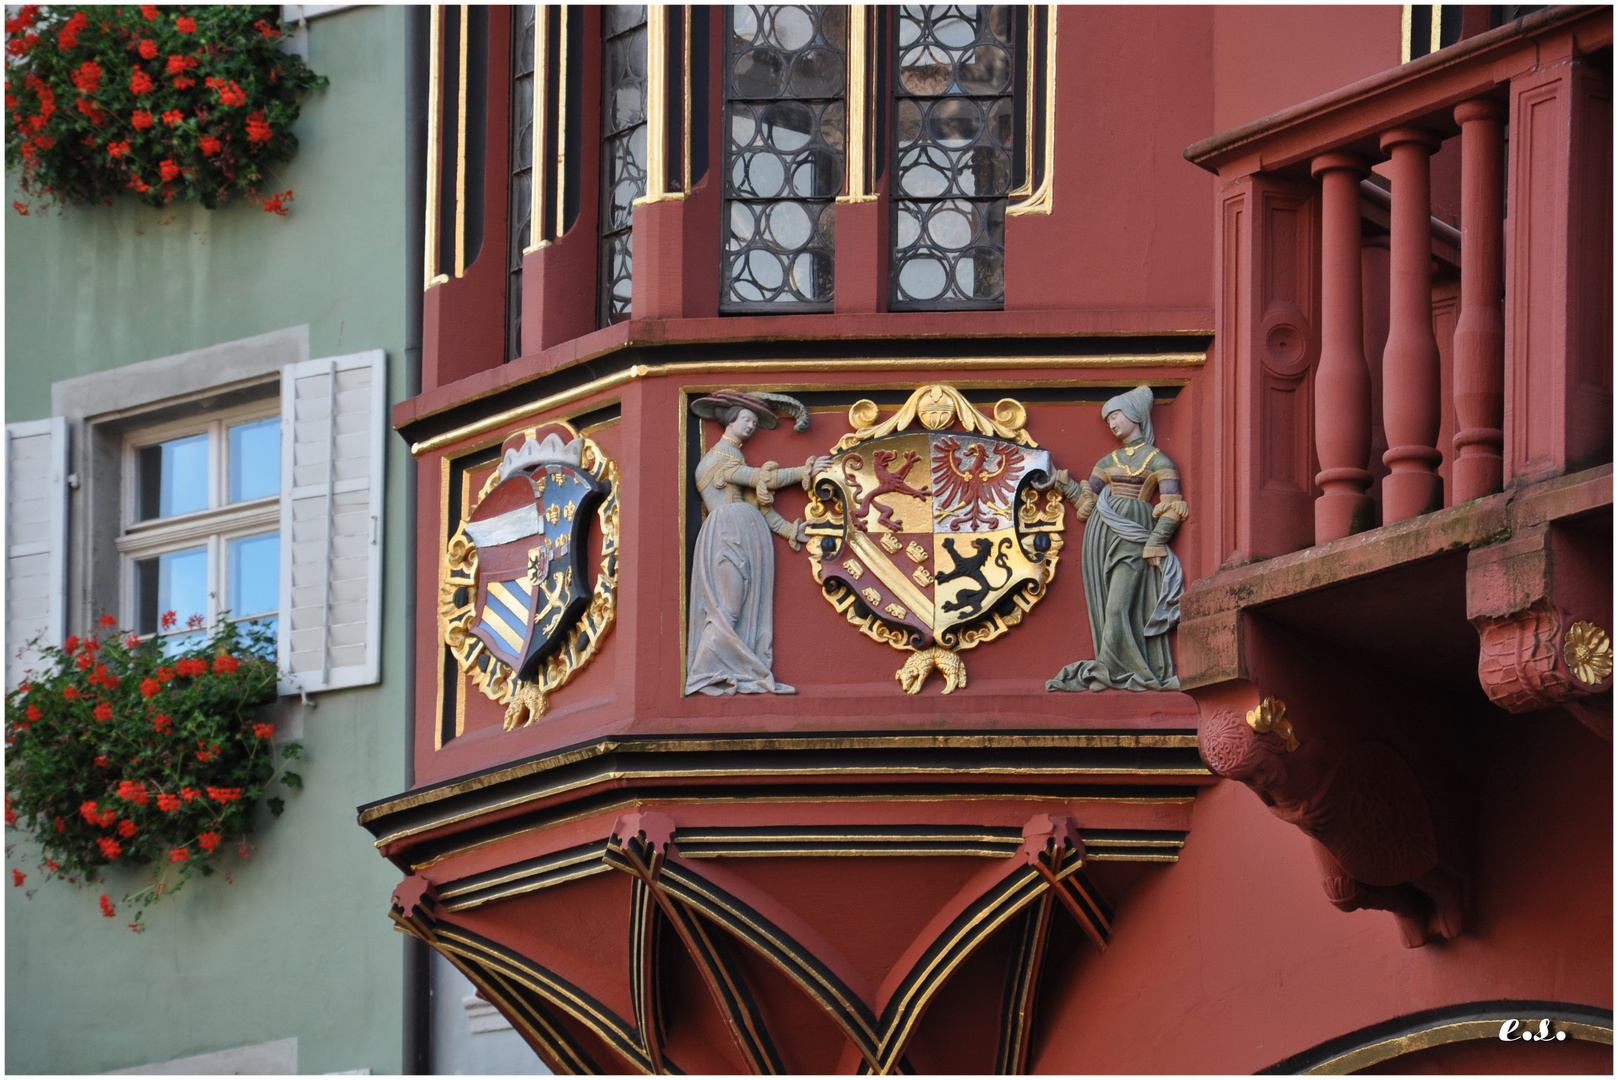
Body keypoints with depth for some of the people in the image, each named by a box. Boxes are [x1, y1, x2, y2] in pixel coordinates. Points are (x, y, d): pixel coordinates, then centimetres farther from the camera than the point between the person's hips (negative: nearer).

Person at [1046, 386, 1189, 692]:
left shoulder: (1156, 460, 2)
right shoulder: (1108, 462, 20)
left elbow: (1173, 508, -3)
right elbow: (1086, 502, 21)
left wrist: (1155, 543, -11)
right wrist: (1064, 484, 8)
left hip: (1132, 537, -6)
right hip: (1101, 537, 6)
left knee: (1119, 607, -13)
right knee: (1105, 606, -1)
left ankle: (1112, 670, -11)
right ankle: (1116, 672, -1)